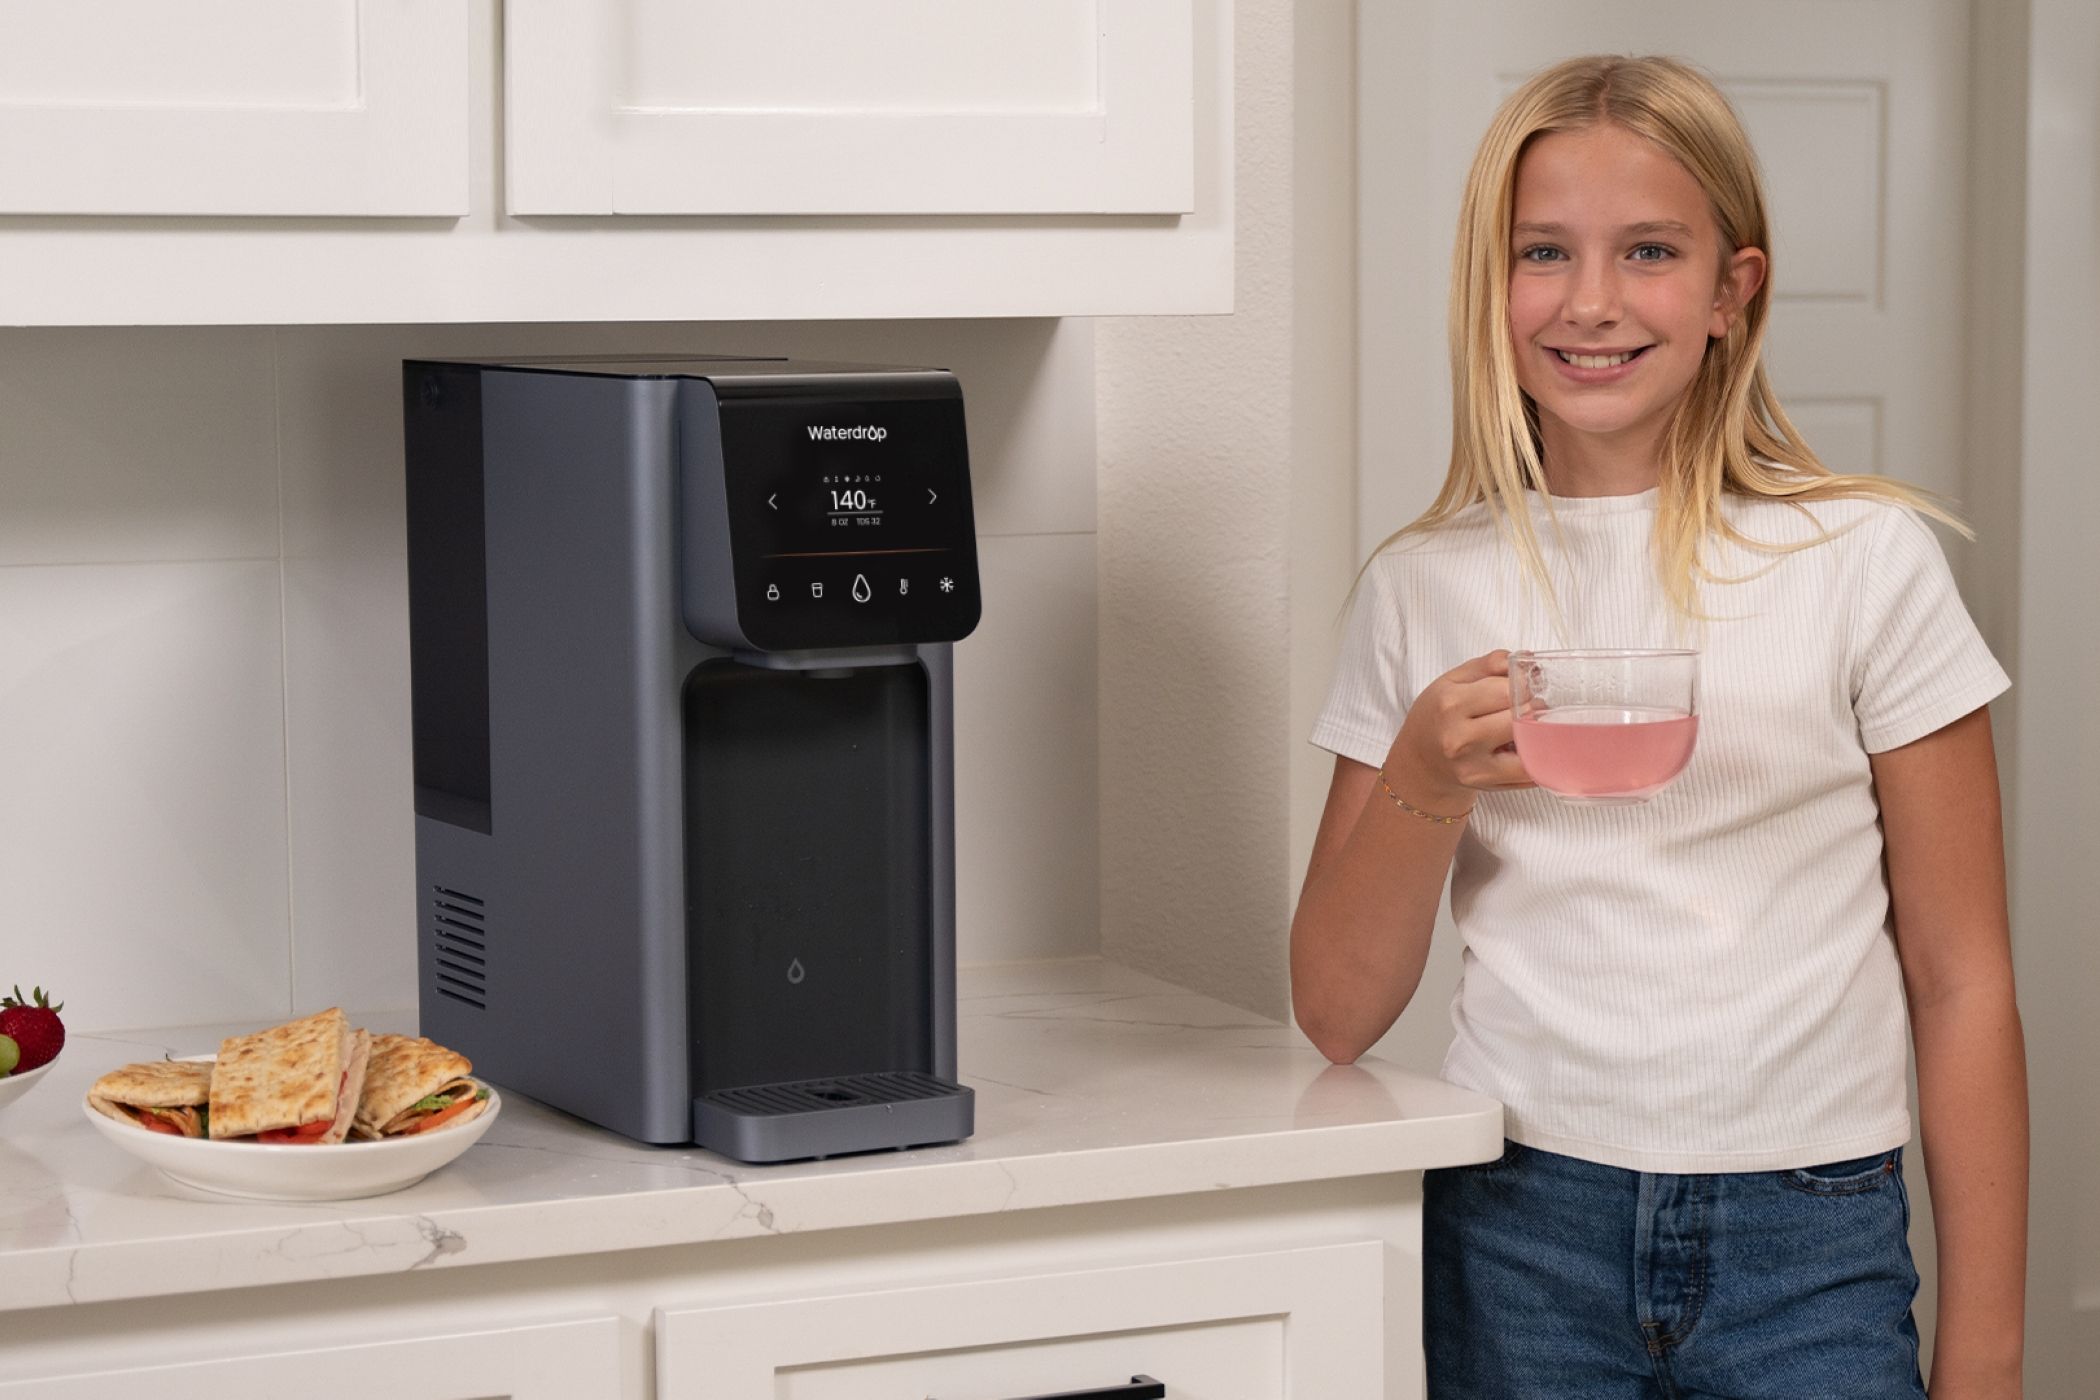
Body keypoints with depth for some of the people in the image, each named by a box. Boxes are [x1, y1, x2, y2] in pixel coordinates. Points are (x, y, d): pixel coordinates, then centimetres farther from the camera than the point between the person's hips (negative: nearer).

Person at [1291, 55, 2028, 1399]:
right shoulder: (1422, 591, 5)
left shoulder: (1866, 559, -2)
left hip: (1808, 1239, -1)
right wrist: (1426, 785, -12)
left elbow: (1960, 985, 0)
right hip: (1518, 1226, 2)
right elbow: (1338, 1013, 6)